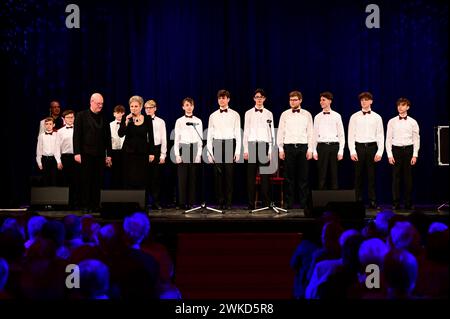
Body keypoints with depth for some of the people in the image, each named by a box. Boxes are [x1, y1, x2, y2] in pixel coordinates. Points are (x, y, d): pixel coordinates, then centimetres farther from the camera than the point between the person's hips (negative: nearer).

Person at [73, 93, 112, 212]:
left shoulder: (104, 118, 11)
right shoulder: (82, 116, 2)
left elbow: (108, 137, 12)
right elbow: (76, 135, -2)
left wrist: (108, 155, 8)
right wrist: (77, 153, -10)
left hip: (100, 154, 3)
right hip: (86, 153, -3)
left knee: (97, 181, 2)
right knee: (86, 181, 0)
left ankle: (95, 205, 7)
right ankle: (86, 205, 5)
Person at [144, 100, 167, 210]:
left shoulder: (160, 122, 4)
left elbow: (163, 139, 4)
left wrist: (163, 155, -2)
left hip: (156, 149, -1)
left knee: (156, 177, 2)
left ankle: (156, 202, 8)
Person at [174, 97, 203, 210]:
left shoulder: (198, 121, 9)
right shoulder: (179, 121, 6)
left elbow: (200, 138, 7)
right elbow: (176, 139, 4)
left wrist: (199, 154, -1)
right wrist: (177, 154, -4)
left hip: (195, 149, 1)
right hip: (183, 149, -1)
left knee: (193, 177, 0)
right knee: (182, 177, -3)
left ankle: (191, 202, 5)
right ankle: (182, 202, 2)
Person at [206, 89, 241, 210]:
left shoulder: (235, 115, 6)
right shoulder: (213, 116, 11)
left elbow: (238, 134, 3)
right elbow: (209, 135, 10)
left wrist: (238, 151, -4)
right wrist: (209, 152, 2)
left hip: (230, 144, -2)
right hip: (217, 145, 2)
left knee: (229, 173, -4)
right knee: (218, 174, 1)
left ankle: (228, 202, 2)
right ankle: (220, 201, 8)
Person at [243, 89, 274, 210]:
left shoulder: (269, 114, 9)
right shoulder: (249, 113, 8)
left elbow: (271, 132, 8)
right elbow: (246, 132, 6)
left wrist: (270, 150, 1)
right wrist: (245, 150, 0)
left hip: (264, 145, 0)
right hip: (252, 145, 0)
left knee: (265, 175, -1)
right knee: (251, 175, -2)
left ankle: (266, 203, 3)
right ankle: (251, 204, 1)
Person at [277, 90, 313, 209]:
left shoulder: (307, 115, 7)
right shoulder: (285, 115, 8)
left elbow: (310, 133, 6)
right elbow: (280, 132, 8)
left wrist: (310, 149, -1)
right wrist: (280, 148, 1)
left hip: (303, 147, 0)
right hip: (288, 147, 0)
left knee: (303, 177, 0)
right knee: (289, 177, 2)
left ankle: (304, 204, 4)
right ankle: (288, 204, 7)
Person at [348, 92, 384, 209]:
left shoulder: (377, 117, 6)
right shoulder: (354, 117, 5)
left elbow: (380, 136, 4)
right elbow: (351, 135, 3)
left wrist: (380, 152, -4)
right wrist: (352, 151, -6)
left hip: (372, 147, 0)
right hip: (359, 147, 0)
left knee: (371, 176, 2)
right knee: (358, 176, 2)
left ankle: (372, 201, 6)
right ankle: (358, 200, 7)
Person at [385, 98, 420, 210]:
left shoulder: (413, 122, 4)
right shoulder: (392, 122, 4)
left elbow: (416, 139, 3)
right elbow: (388, 139, 4)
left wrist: (415, 155, -4)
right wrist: (390, 155, -4)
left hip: (408, 150, 0)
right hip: (396, 150, 0)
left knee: (408, 178, 2)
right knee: (396, 177, 0)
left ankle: (408, 203, 9)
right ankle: (395, 203, 4)